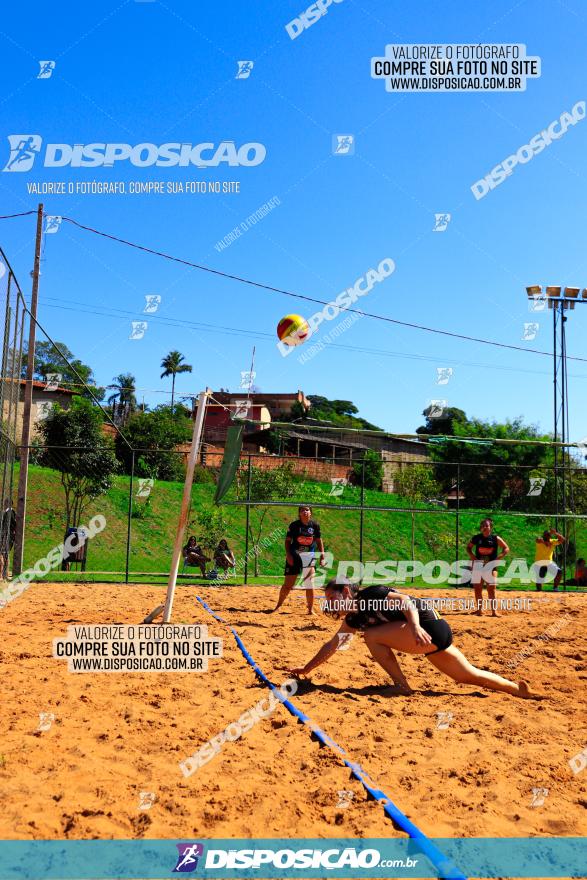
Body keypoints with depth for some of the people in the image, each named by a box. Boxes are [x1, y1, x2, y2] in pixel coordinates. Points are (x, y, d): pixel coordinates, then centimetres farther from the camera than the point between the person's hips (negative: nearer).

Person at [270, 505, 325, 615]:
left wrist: (322, 555, 2)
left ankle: (310, 609, 11)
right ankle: (278, 606, 16)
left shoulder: (315, 525, 0)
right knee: (288, 584, 1)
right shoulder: (294, 525, -6)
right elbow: (287, 540, -2)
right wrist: (288, 554, -13)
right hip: (294, 556, -1)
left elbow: (319, 540, 8)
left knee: (309, 585, 0)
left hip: (309, 556, 2)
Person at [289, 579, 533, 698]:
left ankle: (402, 686, -5)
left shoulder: (371, 594, -13)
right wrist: (306, 669, 22)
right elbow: (331, 645, 20)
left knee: (372, 636, -14)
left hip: (429, 626, -10)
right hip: (429, 638, 10)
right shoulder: (354, 619, 12)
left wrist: (416, 626, -38)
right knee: (467, 675, 14)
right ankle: (517, 689, 22)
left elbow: (405, 601, -22)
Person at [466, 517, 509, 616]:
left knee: (491, 590, -5)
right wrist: (471, 555, -2)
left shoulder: (495, 538, -2)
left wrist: (497, 559, -9)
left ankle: (494, 611, -2)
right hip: (478, 565, 2)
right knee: (477, 589, 7)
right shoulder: (476, 538, 3)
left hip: (490, 566, -2)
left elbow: (506, 549, 1)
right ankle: (479, 609, 17)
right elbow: (468, 547, 17)